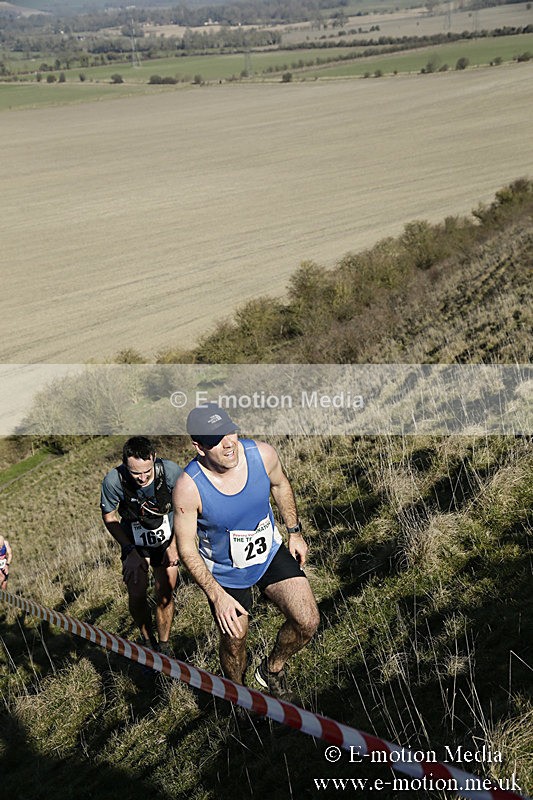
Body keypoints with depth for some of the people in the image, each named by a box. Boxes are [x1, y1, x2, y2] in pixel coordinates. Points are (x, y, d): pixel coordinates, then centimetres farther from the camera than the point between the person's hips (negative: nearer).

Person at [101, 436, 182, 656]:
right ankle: (147, 641, 22)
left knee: (165, 595, 0)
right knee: (137, 596, -5)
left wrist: (174, 544, -12)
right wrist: (129, 550, -16)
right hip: (134, 541, 0)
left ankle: (164, 646, 22)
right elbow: (109, 516, -10)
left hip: (166, 539, 0)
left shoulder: (171, 471, -29)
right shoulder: (113, 480, -29)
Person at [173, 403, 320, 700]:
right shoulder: (188, 488, -31)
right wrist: (217, 596, -21)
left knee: (308, 622, -8)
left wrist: (295, 531, 10)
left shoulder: (263, 454, -23)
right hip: (225, 572, -2)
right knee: (234, 642, 12)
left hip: (270, 552, 3)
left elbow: (281, 485, 2)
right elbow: (187, 548, -18)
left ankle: (272, 669, 24)